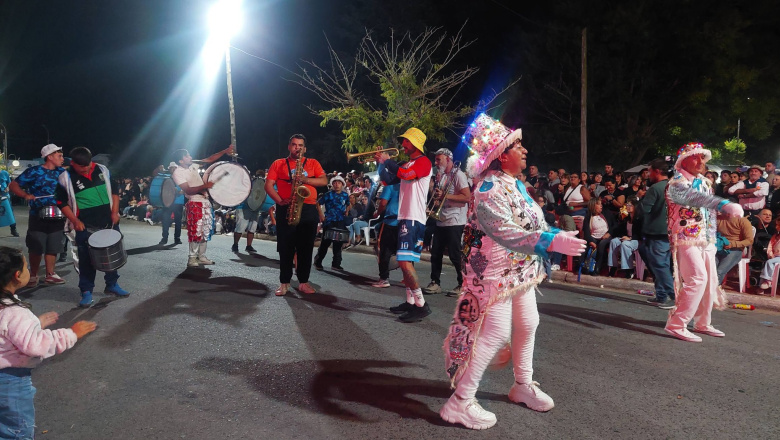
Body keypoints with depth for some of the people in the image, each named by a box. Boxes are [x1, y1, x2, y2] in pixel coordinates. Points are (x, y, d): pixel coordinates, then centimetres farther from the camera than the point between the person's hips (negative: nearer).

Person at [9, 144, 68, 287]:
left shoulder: (62, 172, 6)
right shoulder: (34, 171, -8)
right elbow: (13, 185, -6)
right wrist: (25, 195, -24)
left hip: (57, 217, 4)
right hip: (38, 217, -4)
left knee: (53, 247, 9)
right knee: (36, 248, 4)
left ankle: (50, 275, 20)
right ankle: (33, 275, 18)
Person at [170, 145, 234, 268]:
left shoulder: (193, 165, 12)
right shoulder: (177, 173, -9)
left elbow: (209, 160, 19)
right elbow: (188, 190, -19)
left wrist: (225, 151, 13)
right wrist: (204, 186, -28)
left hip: (206, 201, 8)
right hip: (194, 203, -8)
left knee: (206, 231, 9)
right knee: (196, 232, -11)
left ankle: (201, 257, 16)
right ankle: (192, 258, -2)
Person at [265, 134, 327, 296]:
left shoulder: (313, 163, 13)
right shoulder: (278, 164, 11)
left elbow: (324, 181, 1)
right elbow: (268, 185, 2)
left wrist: (306, 179, -16)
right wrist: (280, 201, -13)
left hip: (308, 210, 1)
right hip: (286, 210, -1)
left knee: (306, 248, 3)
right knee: (285, 247, 1)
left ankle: (303, 281, 11)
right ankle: (284, 282, 8)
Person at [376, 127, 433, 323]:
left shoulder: (424, 161, -8)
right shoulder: (406, 164, 20)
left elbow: (405, 175, -25)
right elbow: (388, 180, 21)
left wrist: (387, 160, -11)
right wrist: (380, 163, 7)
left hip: (414, 219, -10)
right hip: (404, 217, 10)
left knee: (405, 261, -18)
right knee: (404, 261, 12)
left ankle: (421, 305, -14)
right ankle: (410, 302, 19)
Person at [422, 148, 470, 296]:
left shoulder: (458, 175, -9)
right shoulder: (441, 176, 16)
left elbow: (467, 197, -17)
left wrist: (445, 195, -19)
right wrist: (436, 188, 2)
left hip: (454, 222, -8)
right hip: (440, 221, 8)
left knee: (454, 255, -4)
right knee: (435, 253, 8)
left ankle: (463, 284, 8)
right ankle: (435, 283, 16)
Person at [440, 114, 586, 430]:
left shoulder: (514, 183, 9)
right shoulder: (489, 188, -22)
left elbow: (531, 223, 19)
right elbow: (506, 234, -31)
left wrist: (559, 234, 9)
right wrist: (554, 242, -34)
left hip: (520, 271, 10)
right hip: (495, 273, -10)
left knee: (527, 325, 18)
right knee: (494, 333, -8)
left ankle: (523, 385, 38)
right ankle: (460, 402, 2)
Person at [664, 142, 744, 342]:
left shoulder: (704, 182, 15)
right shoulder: (677, 182, -12)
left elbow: (709, 208, 17)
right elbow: (694, 197, -33)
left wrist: (712, 236, 9)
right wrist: (722, 204, -47)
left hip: (706, 239, 8)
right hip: (686, 238, -8)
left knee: (709, 280, 11)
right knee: (697, 278, -18)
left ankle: (703, 323, 24)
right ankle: (676, 324, -14)